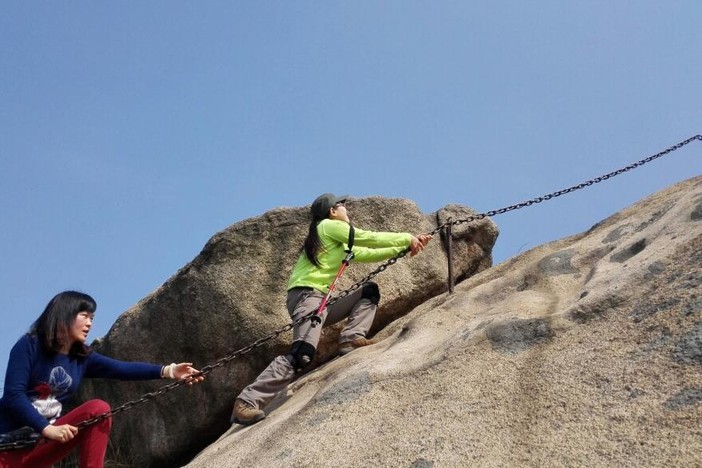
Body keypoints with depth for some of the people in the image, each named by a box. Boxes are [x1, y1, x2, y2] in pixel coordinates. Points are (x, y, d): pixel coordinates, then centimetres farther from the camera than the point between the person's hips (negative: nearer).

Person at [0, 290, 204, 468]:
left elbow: (122, 369, -11)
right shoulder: (29, 345, -11)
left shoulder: (83, 357, 3)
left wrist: (167, 371, -25)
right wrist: (47, 428, -29)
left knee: (98, 409, -18)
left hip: (44, 441, 4)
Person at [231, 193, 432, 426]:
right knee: (302, 354, -28)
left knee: (369, 291, 15)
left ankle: (352, 337, -6)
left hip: (320, 300, 10)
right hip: (306, 295, -10)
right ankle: (247, 402, -30)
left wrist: (405, 247, 23)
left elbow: (369, 253, 27)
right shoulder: (329, 226, 2)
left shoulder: (340, 244, 26)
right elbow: (371, 239, 2)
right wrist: (408, 238, 10)